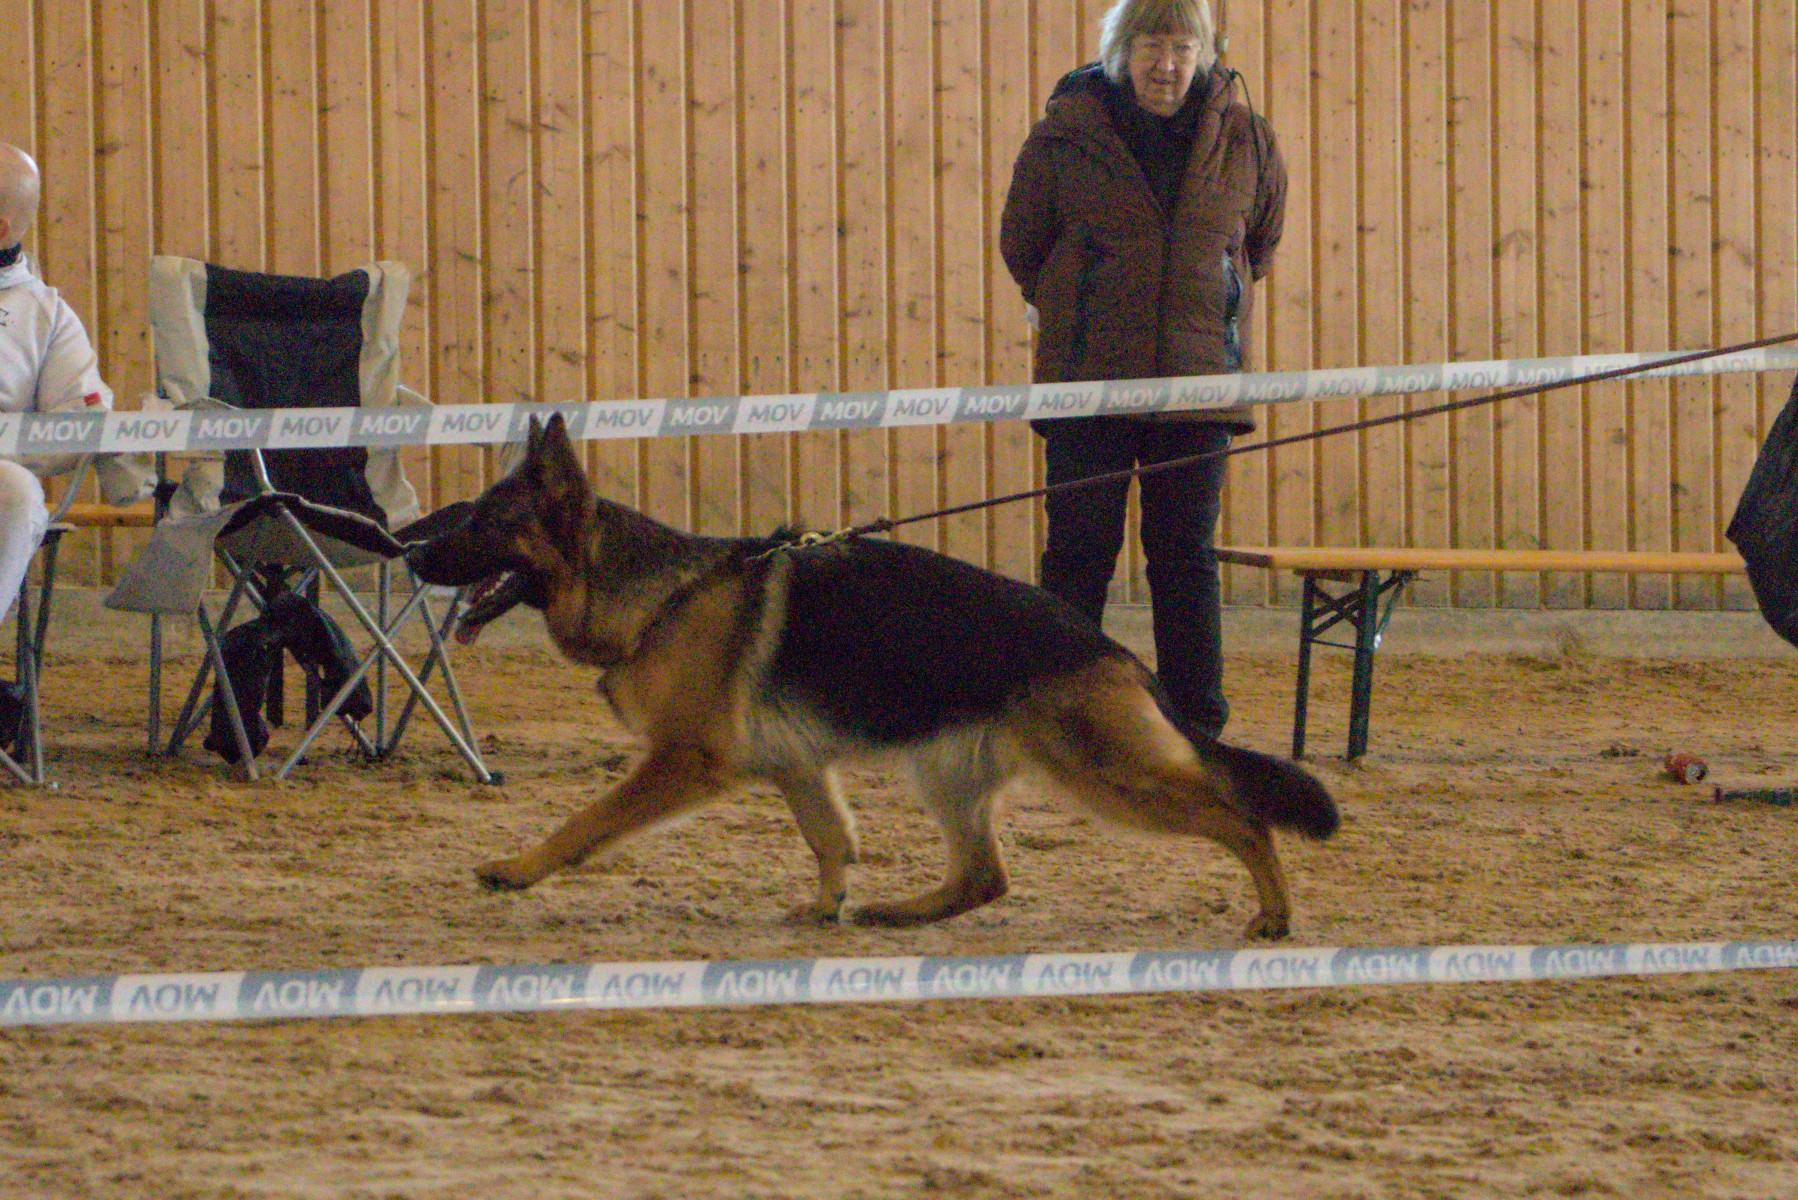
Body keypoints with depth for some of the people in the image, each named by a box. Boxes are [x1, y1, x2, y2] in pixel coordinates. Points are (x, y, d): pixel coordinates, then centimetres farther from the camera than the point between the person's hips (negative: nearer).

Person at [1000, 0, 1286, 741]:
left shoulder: (1243, 140, 4)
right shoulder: (1065, 137, -3)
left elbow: (1261, 241, 22)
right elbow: (1021, 243, 12)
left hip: (1196, 377, 2)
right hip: (1089, 378, -2)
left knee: (1187, 555, 3)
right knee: (1081, 549, -1)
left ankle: (1195, 723, 7)